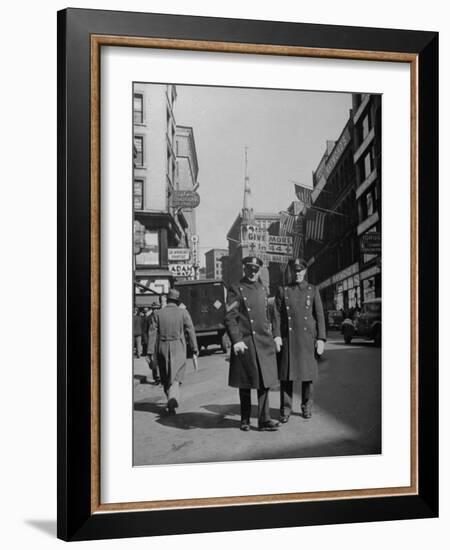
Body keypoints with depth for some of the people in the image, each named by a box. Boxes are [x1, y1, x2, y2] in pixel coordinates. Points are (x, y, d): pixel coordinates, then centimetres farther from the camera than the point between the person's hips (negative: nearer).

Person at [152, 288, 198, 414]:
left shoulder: (158, 314, 0)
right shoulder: (183, 313, -3)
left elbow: (154, 333, -2)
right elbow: (190, 331, -2)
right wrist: (195, 348, 6)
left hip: (162, 348, 2)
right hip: (178, 348, -2)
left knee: (165, 377, 15)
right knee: (176, 376, -3)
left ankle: (170, 399, 24)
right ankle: (173, 398, -24)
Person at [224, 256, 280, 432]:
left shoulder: (263, 289, 15)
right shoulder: (235, 290, -3)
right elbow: (229, 317, -10)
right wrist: (236, 340, -18)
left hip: (264, 343, 5)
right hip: (244, 343, -5)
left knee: (264, 381, 1)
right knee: (245, 384, 5)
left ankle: (264, 420, 4)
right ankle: (245, 420, 18)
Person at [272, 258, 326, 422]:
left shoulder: (313, 290, 8)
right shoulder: (282, 291, 8)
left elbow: (319, 315, 3)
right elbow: (277, 315, 3)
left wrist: (321, 339, -5)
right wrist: (276, 336, -9)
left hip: (308, 338, 0)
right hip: (287, 339, 0)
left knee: (308, 373, 4)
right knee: (286, 374, -2)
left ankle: (307, 407, 18)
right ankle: (285, 409, 5)